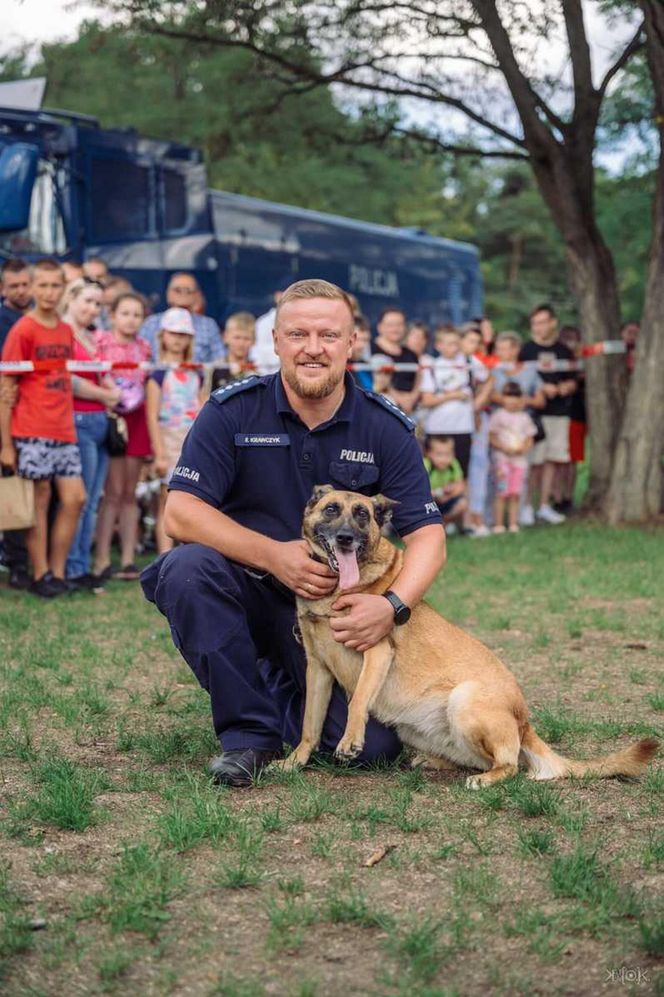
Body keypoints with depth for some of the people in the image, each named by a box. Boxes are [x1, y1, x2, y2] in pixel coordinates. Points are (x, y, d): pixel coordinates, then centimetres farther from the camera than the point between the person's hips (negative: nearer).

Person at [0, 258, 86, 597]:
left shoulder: (66, 331, 12)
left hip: (64, 431, 6)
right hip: (31, 432, -6)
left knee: (75, 498, 3)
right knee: (39, 500, -1)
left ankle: (57, 571, 13)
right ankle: (40, 575, 9)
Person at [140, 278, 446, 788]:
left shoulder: (386, 428, -6)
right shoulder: (233, 410, -9)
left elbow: (427, 536, -10)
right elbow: (180, 513, -15)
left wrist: (393, 604, -30)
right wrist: (273, 555, -27)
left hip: (337, 607, 1)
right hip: (249, 592, -1)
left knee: (373, 744, -16)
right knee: (187, 568, -33)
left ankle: (281, 685, 19)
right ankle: (251, 729, -15)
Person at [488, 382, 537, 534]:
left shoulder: (524, 417, 12)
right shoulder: (498, 415, 2)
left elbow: (530, 439, 13)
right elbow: (491, 437, -2)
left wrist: (524, 448, -7)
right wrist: (504, 448, -15)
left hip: (519, 458, 3)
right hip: (502, 458, -3)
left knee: (515, 493, 0)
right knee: (502, 493, -8)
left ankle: (513, 523, 5)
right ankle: (498, 524, -3)